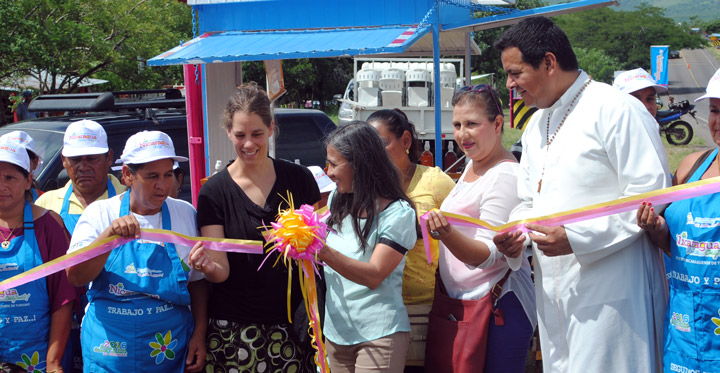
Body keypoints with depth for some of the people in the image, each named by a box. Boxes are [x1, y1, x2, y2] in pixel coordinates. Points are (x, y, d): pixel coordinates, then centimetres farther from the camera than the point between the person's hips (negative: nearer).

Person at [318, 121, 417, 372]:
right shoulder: (337, 201, 7)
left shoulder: (398, 212, -12)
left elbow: (374, 276, -18)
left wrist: (326, 253, -29)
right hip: (336, 330, 6)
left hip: (378, 334, -6)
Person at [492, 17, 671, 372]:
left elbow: (652, 197, -16)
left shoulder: (616, 110, -11)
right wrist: (515, 233, 3)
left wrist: (576, 238, -20)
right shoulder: (536, 124, 16)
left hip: (609, 296, -8)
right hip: (553, 295, 8)